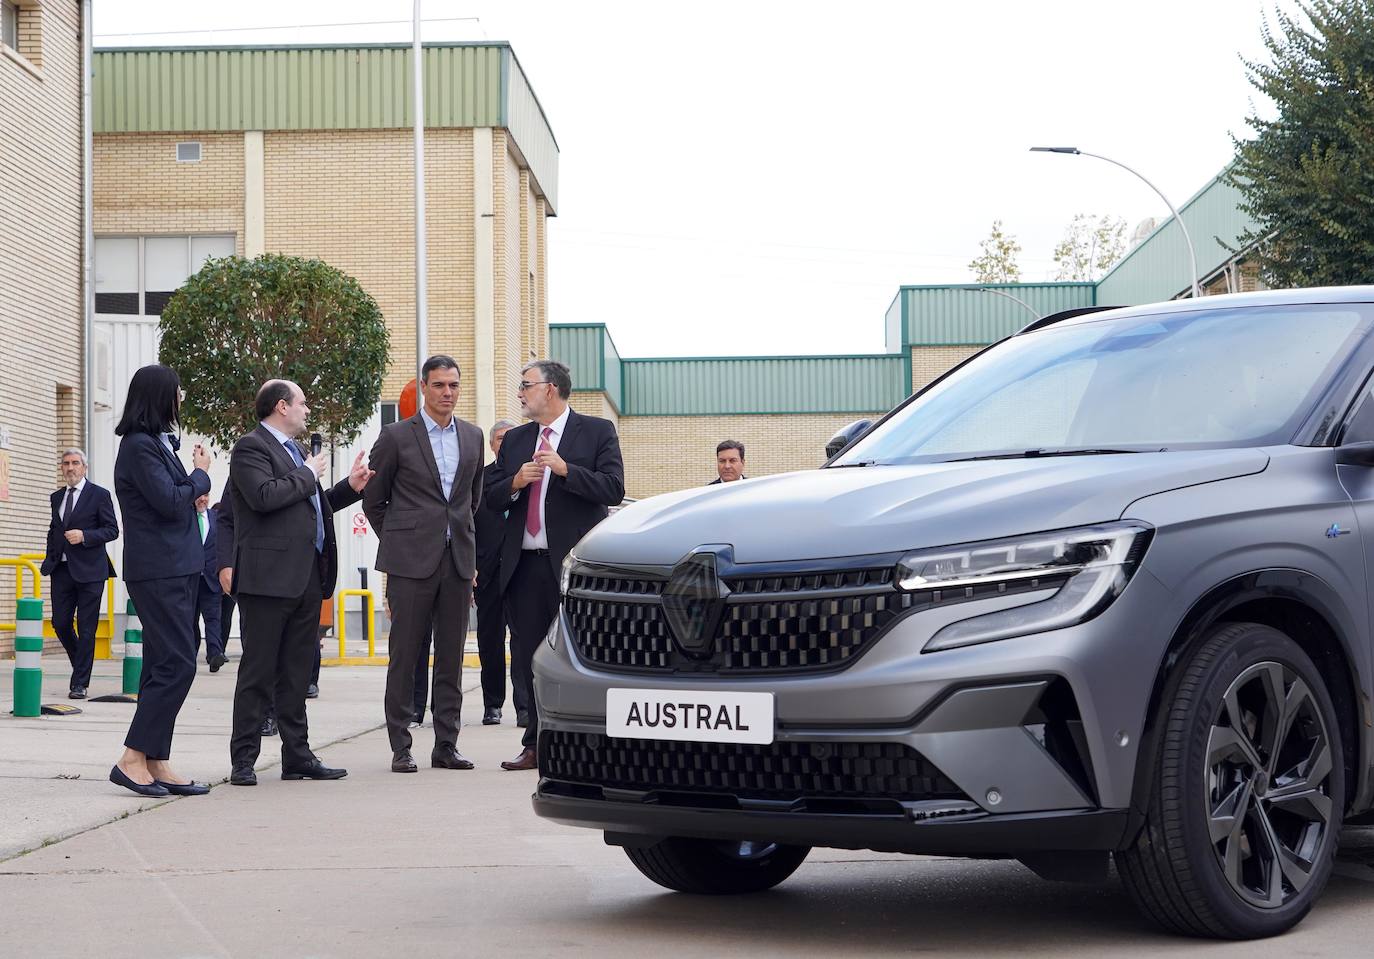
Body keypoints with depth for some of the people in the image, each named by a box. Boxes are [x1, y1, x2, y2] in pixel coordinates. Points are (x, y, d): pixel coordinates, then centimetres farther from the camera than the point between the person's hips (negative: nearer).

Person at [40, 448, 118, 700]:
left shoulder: (99, 495, -2)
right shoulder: (57, 497, 15)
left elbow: (112, 530, -5)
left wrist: (84, 536, -18)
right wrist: (50, 560, 12)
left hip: (89, 570, -5)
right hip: (62, 570, 5)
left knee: (86, 628, -3)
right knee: (60, 623, 3)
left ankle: (80, 683, 1)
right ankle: (80, 665, 28)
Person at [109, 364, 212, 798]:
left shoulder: (158, 443, 17)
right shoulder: (139, 446, -13)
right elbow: (171, 502, -18)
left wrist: (194, 479, 2)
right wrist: (200, 476, -3)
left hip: (174, 570, 10)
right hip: (158, 571, -10)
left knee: (163, 666, 9)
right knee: (176, 665, -13)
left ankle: (157, 764, 11)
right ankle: (133, 759, -11)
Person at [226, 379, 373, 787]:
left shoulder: (295, 452, 22)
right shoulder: (251, 447, -7)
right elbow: (264, 496, -22)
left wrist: (349, 488, 15)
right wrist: (307, 475, -10)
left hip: (307, 578, 9)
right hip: (269, 577, -9)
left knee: (296, 673, 12)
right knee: (258, 672, -4)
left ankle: (297, 755, 17)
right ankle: (243, 760, 1)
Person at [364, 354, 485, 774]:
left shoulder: (472, 437, 12)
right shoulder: (397, 436, 0)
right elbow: (373, 499, 7)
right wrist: (397, 541, 10)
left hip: (458, 559, 4)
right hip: (411, 562, -4)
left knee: (451, 657, 6)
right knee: (404, 655, -1)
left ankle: (446, 744, 11)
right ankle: (400, 747, 3)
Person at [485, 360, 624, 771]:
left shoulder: (596, 431, 2)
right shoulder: (514, 440, 18)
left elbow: (613, 489, -8)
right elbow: (491, 499, 16)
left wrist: (565, 469, -17)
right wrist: (515, 483, -4)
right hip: (524, 565, 5)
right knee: (527, 660, 6)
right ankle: (537, 744, 14)